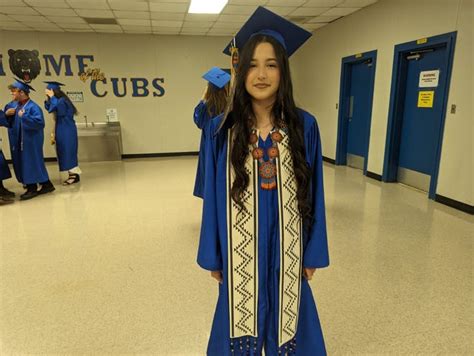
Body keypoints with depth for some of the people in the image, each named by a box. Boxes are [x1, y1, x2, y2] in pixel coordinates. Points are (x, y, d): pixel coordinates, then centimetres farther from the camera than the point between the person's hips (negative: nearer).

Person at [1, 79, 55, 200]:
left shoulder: (33, 107, -15)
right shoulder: (12, 105, 9)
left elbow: (40, 122, -26)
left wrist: (24, 116, -26)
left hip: (30, 141, -9)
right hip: (18, 141, 9)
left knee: (31, 163, -1)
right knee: (22, 164, 13)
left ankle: (32, 188, 10)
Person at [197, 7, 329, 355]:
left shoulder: (304, 126, -6)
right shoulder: (223, 129, -7)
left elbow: (313, 194, -1)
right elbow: (213, 195, -2)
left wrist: (313, 253, 2)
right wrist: (212, 256, 1)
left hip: (286, 245, 1)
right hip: (240, 248, 0)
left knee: (286, 325, 19)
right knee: (242, 327, 19)